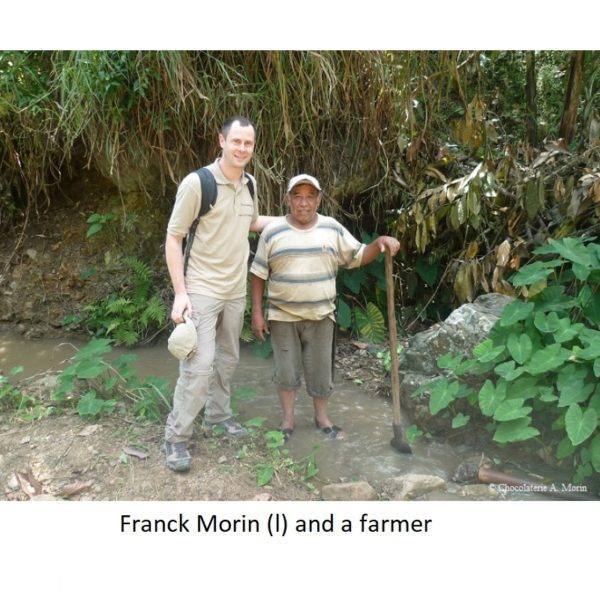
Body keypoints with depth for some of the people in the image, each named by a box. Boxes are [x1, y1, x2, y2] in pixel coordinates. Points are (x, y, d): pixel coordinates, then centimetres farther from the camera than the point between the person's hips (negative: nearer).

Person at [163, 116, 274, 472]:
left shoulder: (251, 184, 5)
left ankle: (218, 413, 37)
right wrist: (180, 292, -16)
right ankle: (177, 436, 8)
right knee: (200, 364, -8)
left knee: (228, 359, 17)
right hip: (201, 290, -6)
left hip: (236, 290, 7)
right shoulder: (197, 183, -15)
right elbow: (173, 238, -12)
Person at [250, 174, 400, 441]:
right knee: (286, 371, 8)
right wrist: (257, 313, -4)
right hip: (283, 316, -1)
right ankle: (288, 420, 26)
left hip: (321, 316, 1)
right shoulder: (273, 231, -4)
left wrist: (379, 243, -14)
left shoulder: (332, 229, 2)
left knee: (321, 370, 11)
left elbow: (357, 256, 6)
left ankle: (322, 417, 31)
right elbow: (259, 274, -1)